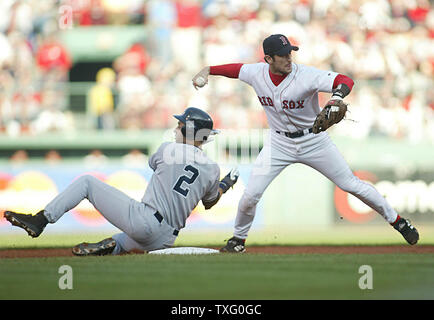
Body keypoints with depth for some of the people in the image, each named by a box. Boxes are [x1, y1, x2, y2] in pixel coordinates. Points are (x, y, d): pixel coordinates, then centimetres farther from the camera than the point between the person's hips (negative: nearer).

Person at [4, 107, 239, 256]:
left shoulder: (168, 149, -1)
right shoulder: (213, 169, 8)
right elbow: (209, 202, 24)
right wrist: (225, 185, 40)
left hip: (143, 220, -6)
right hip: (165, 240, 6)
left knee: (86, 182, 6)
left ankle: (40, 220, -2)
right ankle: (111, 246, 5)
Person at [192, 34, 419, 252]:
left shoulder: (307, 76, -25)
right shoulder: (256, 74, -12)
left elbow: (346, 81, -33)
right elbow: (235, 69, 10)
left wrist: (337, 96, -54)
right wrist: (207, 71, -1)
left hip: (313, 141, -2)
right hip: (279, 143, 2)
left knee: (350, 184, 2)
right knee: (251, 194, -8)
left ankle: (396, 221, 18)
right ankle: (238, 238, 17)